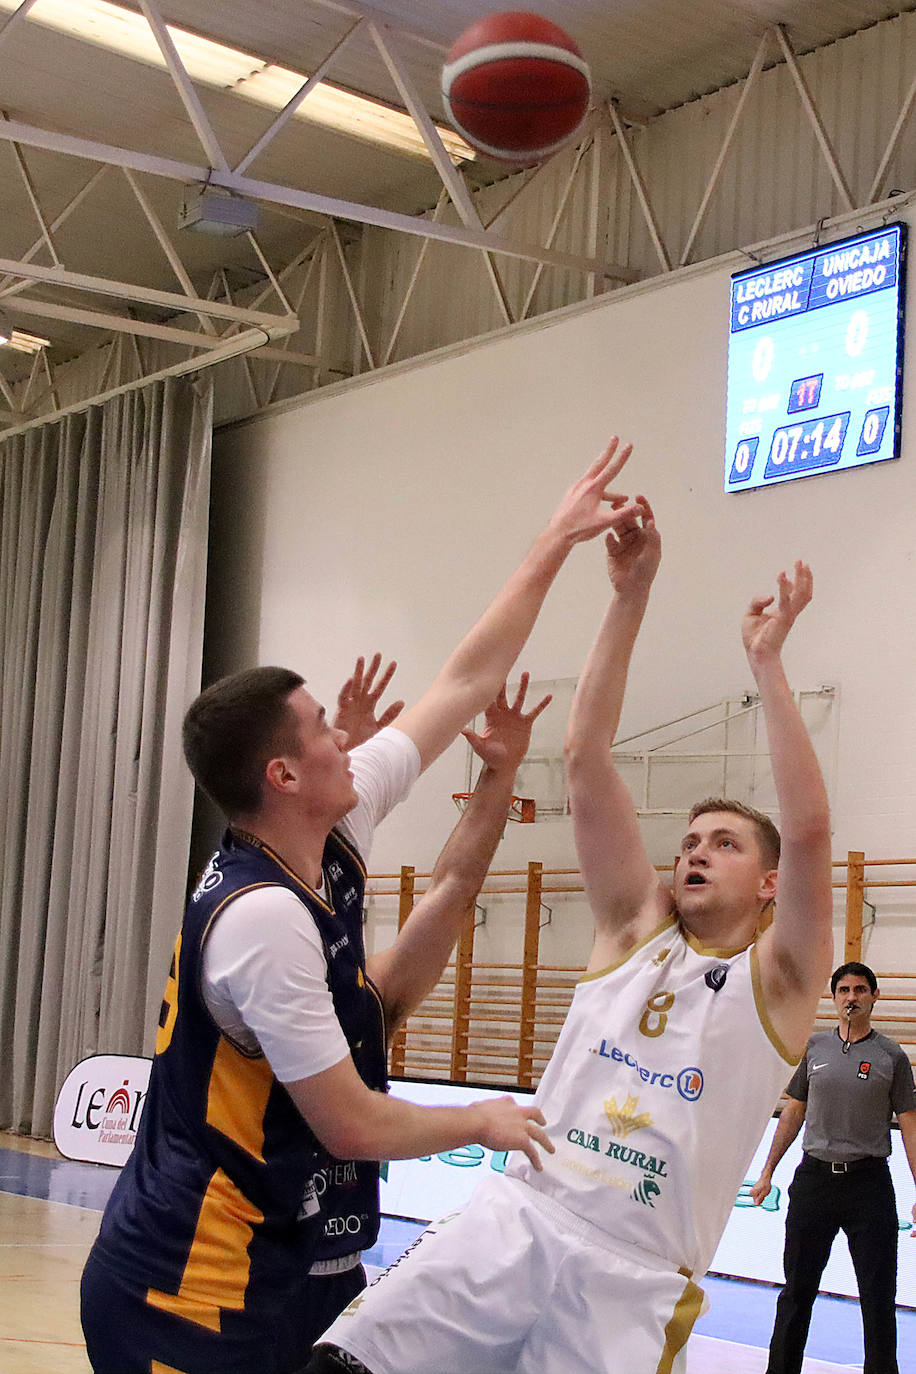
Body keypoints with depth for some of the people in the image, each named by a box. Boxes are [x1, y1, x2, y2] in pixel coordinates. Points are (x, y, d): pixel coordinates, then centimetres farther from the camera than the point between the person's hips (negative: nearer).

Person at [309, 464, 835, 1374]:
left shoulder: (775, 983, 4)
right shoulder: (635, 931, 12)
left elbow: (809, 830, -14)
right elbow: (585, 759, 4)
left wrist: (766, 662, -13)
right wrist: (630, 595, -2)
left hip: (633, 1282, -2)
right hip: (514, 1220, 3)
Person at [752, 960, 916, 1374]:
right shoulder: (813, 1046, 7)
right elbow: (794, 1111, 14)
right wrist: (767, 1173, 13)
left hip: (869, 1184, -2)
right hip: (813, 1179, 3)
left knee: (878, 1297, 1)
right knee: (797, 1290, 10)